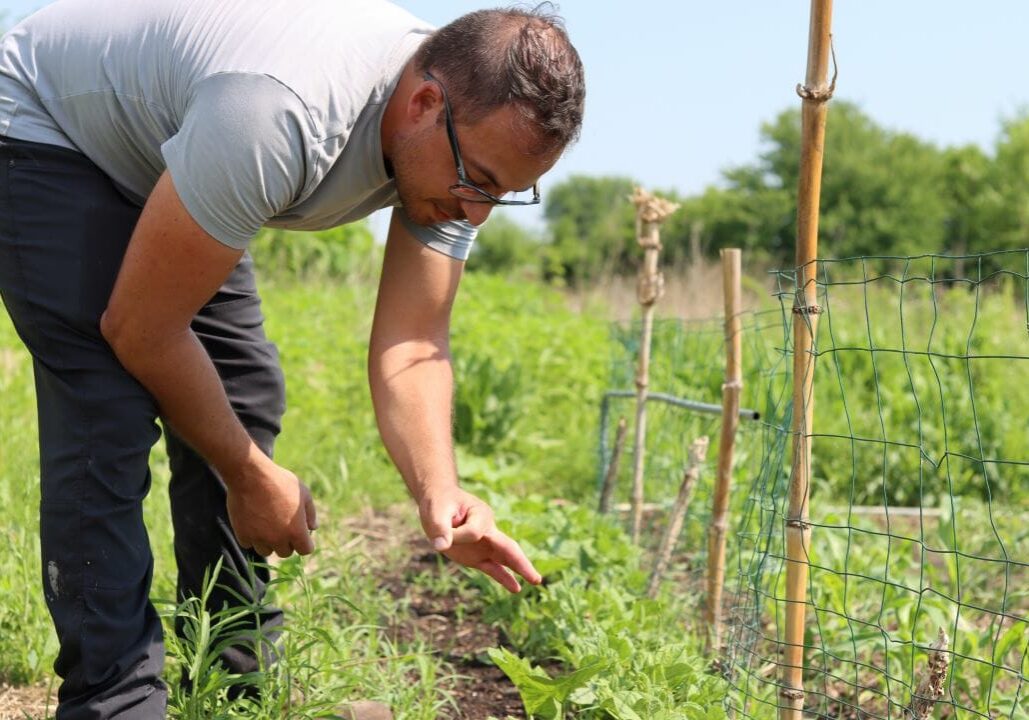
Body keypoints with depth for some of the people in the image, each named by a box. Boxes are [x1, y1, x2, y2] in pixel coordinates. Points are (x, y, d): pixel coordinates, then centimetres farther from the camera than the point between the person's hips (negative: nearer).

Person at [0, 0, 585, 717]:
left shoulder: (466, 143, -18)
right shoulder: (280, 115, -42)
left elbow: (412, 347, -16)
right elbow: (139, 329, -31)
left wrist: (441, 495, -34)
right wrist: (251, 476, -19)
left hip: (159, 163, 7)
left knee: (244, 393, 1)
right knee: (109, 412, -20)